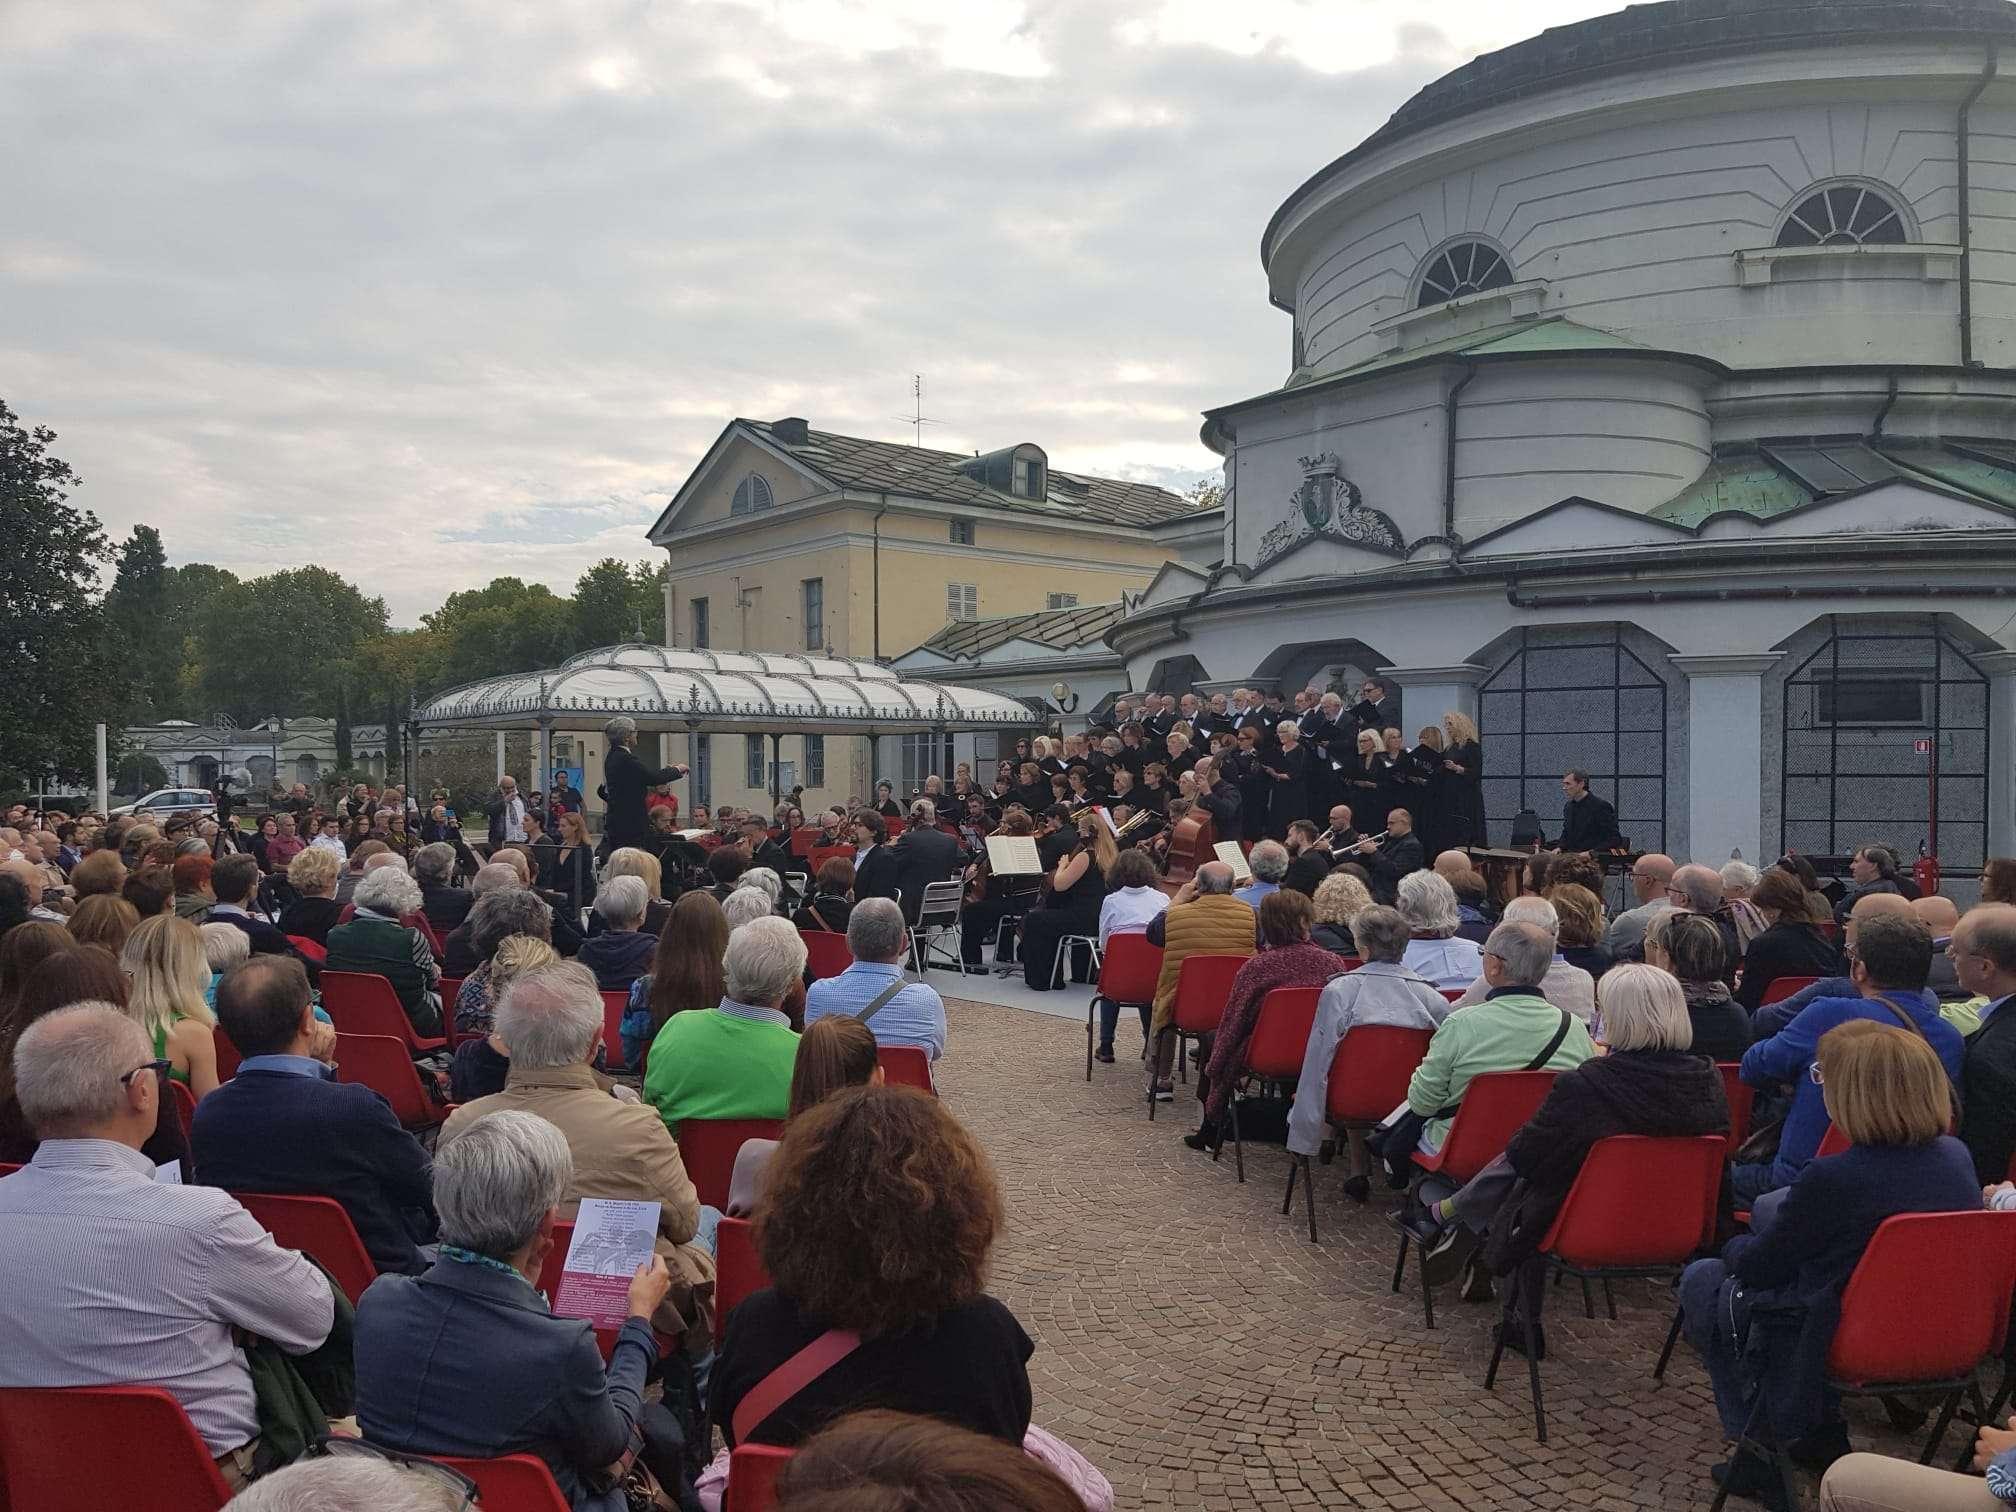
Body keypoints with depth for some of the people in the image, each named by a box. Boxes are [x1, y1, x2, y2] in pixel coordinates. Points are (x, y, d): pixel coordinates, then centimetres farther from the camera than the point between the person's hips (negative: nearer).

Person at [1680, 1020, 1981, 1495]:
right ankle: (1821, 1435, 30)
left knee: (1702, 1280, 16)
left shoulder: (1832, 1179, -29)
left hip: (1841, 1351, -7)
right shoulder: (1958, 1158, -8)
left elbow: (1757, 1266, -14)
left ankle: (1758, 1452, 20)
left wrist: (1734, 1247, 9)